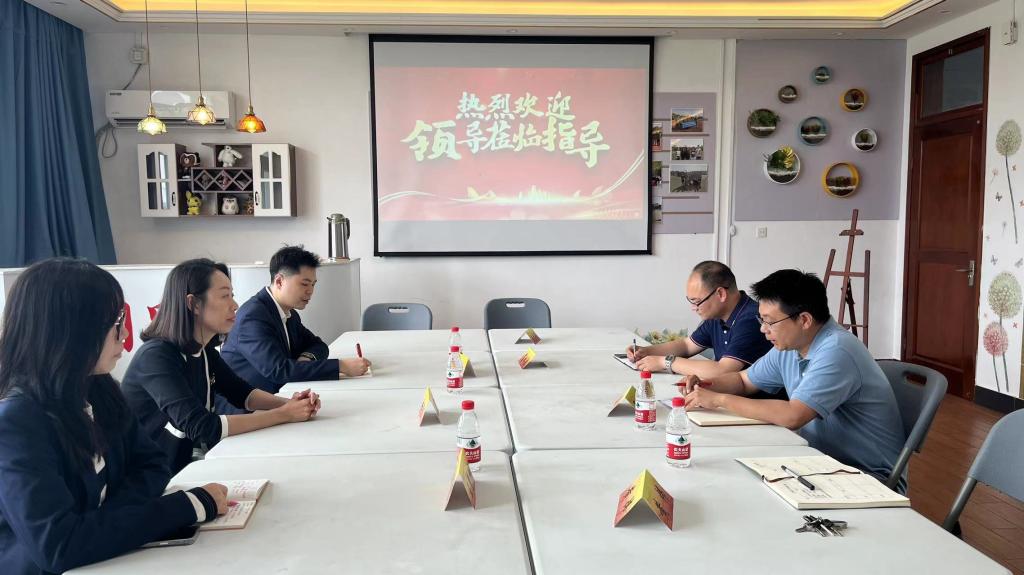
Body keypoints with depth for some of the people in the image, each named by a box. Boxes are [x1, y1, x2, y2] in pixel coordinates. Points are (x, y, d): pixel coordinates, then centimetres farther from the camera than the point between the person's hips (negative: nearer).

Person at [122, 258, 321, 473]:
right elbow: (201, 427, -30)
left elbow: (241, 392, 8)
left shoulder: (203, 350, 1)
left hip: (187, 463, 7)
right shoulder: (156, 356, -23)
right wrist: (283, 415, -27)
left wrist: (288, 403, -11)